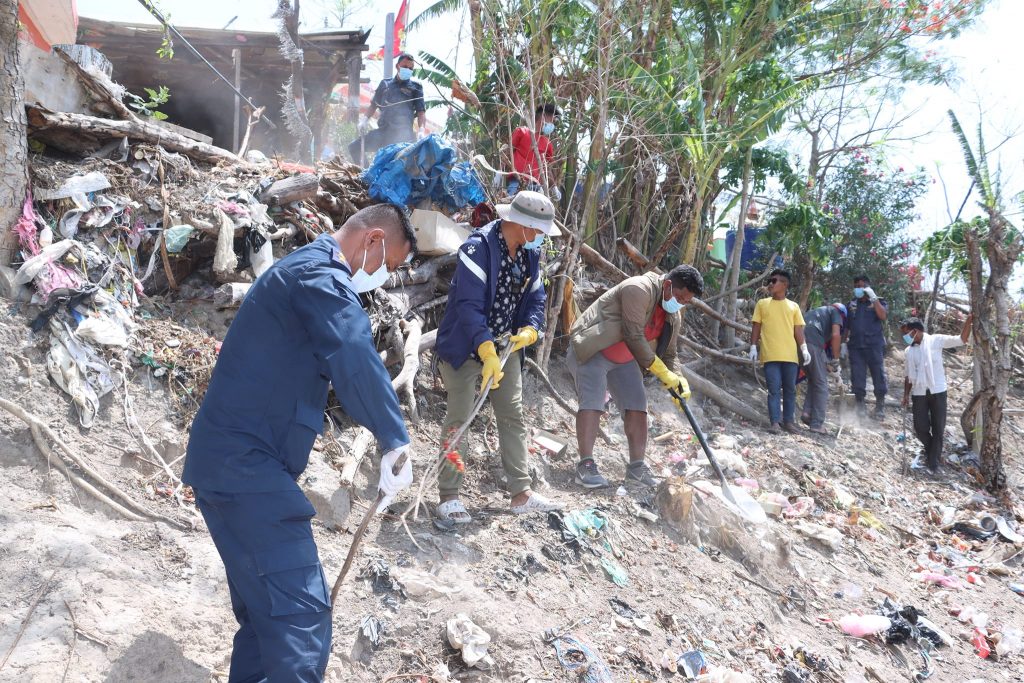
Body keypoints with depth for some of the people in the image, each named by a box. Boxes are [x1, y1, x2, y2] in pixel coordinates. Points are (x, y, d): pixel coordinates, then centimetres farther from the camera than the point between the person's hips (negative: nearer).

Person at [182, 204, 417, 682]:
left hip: (236, 460, 11)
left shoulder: (306, 270, 23)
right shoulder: (321, 273, -12)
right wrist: (396, 443, -23)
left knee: (268, 612, 16)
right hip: (245, 464, -11)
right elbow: (355, 360, -29)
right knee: (299, 615, -16)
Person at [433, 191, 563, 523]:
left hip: (506, 346, 8)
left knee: (513, 417, 8)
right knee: (459, 419, -4)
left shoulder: (530, 253, 3)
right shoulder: (478, 247, -22)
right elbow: (468, 305, -30)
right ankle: (449, 495, 6)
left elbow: (536, 299, 8)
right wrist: (487, 353, -37)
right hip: (465, 347, -7)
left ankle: (521, 493, 16)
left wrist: (529, 331, -14)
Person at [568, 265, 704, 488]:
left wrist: (676, 382, -11)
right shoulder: (639, 289, -24)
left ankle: (637, 467, -1)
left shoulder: (672, 316, 3)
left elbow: (667, 355, 9)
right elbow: (634, 336, -28)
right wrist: (661, 371, -21)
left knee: (637, 405, -2)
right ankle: (585, 465, -21)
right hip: (591, 349, -8)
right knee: (592, 402, -19)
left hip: (624, 359, 9)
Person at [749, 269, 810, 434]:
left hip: (790, 355, 2)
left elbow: (798, 330, 9)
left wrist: (804, 348, -2)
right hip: (770, 355, -1)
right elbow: (756, 327, 8)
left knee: (790, 389, 5)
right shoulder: (762, 304, 9)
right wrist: (753, 347, 0)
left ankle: (788, 421, 13)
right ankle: (775, 422, -5)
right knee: (774, 389, -5)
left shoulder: (793, 306, 10)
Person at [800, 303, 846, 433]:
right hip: (813, 343, -6)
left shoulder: (816, 311, 36)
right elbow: (836, 335, -2)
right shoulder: (836, 312, 18)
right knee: (821, 385, 6)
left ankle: (807, 412, 10)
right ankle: (817, 424, 4)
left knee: (813, 381, 24)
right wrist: (836, 360, 6)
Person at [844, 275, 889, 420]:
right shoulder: (851, 305, 14)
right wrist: (844, 344, 12)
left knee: (879, 375, 0)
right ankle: (860, 405, 10)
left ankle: (880, 406, 10)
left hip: (874, 346, -2)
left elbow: (883, 316, -14)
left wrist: (873, 298, -14)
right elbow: (846, 327, 18)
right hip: (855, 346, 3)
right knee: (857, 376, 1)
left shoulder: (878, 302, 7)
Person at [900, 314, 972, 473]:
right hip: (919, 393, 3)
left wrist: (968, 320, -18)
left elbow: (961, 340, -7)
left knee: (938, 428, 2)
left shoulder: (936, 340, -3)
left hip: (937, 391, -3)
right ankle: (930, 448, 31)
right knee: (920, 427, 1)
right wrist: (906, 395, 8)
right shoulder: (909, 351, 9)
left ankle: (933, 461, 13)